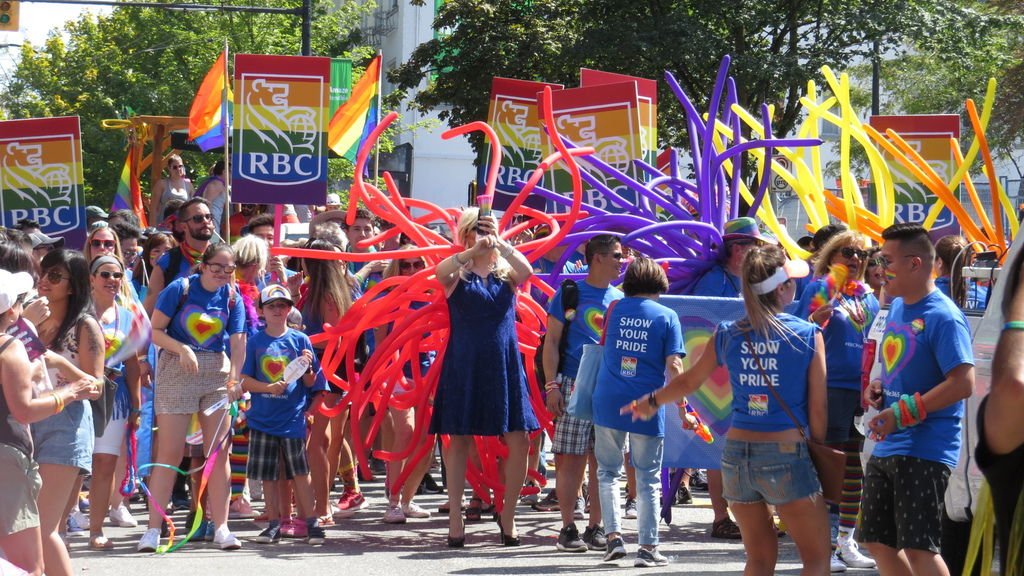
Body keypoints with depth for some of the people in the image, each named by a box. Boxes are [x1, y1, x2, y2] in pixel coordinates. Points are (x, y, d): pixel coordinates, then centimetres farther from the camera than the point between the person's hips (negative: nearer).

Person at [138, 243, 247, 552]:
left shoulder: (232, 299, 2)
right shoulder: (180, 289, -7)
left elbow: (238, 344, -7)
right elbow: (155, 330, -6)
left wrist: (234, 379, -22)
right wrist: (182, 349, -22)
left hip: (217, 374, 3)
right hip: (177, 372, -3)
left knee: (219, 452, 3)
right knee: (169, 453, -4)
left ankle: (221, 527, 8)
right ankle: (153, 529, 0)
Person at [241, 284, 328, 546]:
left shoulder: (300, 340, 2)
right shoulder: (255, 342, 4)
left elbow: (310, 383, 5)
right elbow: (245, 381, 1)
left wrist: (307, 366, -17)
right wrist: (269, 388, -16)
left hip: (293, 417, -2)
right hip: (263, 417, 2)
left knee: (300, 472, -3)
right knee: (268, 475, 6)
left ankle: (312, 523, 2)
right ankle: (274, 524, 14)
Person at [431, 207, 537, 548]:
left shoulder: (506, 274, 9)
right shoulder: (459, 275, 3)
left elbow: (527, 271, -14)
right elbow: (440, 272, -21)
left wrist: (499, 244, -25)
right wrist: (472, 251, -35)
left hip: (504, 365, 2)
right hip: (464, 365, -2)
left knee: (519, 441, -4)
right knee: (459, 439, 3)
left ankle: (508, 515, 9)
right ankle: (455, 517, 8)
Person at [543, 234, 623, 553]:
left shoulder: (619, 299, 13)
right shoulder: (570, 293, 1)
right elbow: (551, 341, 0)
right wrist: (551, 385, -8)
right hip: (575, 386, -4)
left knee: (602, 461, 5)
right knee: (571, 458, -4)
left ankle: (596, 527, 11)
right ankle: (568, 529, 1)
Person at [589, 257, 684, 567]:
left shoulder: (614, 309, 7)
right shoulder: (667, 317, -1)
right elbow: (673, 366, -7)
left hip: (608, 402, 2)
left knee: (608, 472, 15)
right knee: (648, 478, 6)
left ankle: (614, 537, 6)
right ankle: (648, 548, 5)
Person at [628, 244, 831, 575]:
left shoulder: (728, 335, 4)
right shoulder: (808, 336, -6)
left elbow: (689, 382, 18)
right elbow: (818, 410, -3)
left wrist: (651, 402, 37)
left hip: (737, 454, 5)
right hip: (787, 456, -4)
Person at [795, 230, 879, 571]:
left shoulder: (869, 298, 15)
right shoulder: (820, 288, -2)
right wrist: (817, 319, -25)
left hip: (864, 390, 6)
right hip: (831, 387, -6)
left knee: (856, 469, 11)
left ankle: (846, 541, 20)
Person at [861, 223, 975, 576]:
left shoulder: (943, 317, -16)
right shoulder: (897, 306, 12)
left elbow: (962, 383, -23)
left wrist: (903, 413, -24)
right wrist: (878, 386, 5)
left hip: (924, 450, -9)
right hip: (886, 448, 9)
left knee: (918, 548, -10)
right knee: (877, 541, 14)